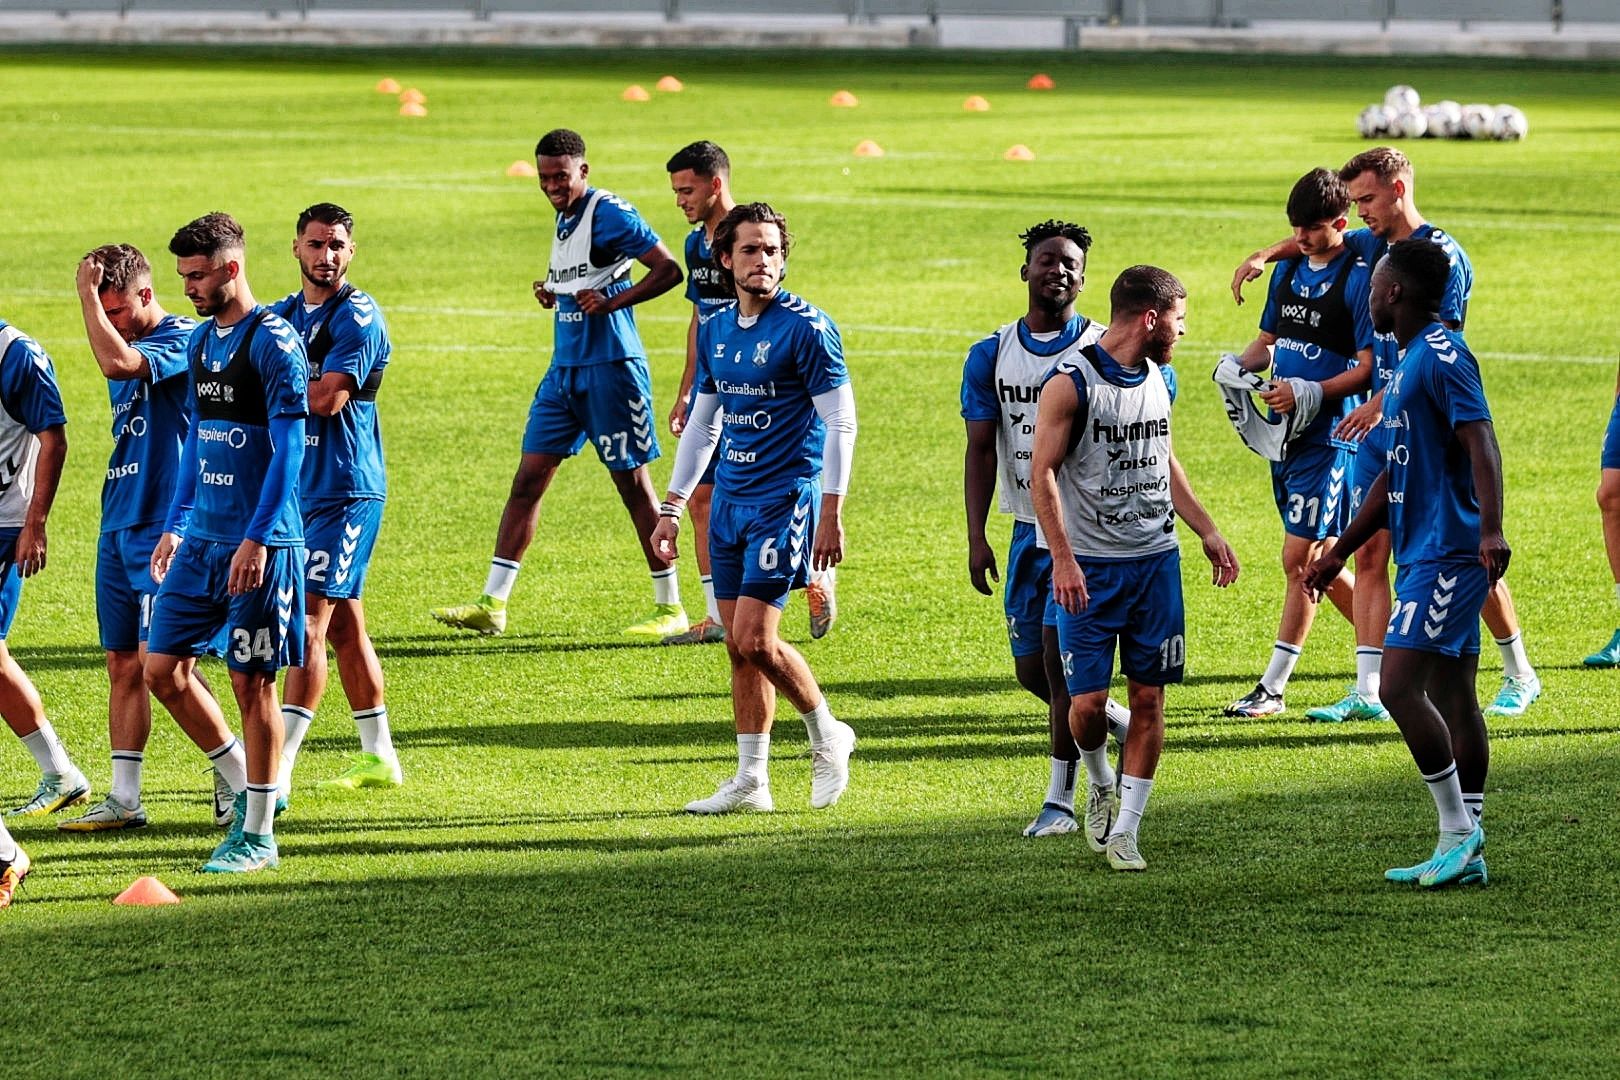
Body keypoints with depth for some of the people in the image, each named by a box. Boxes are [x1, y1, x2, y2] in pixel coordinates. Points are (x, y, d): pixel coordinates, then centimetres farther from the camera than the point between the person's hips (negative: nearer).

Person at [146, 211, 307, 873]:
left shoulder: (272, 343, -12)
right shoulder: (203, 340, 12)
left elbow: (288, 450, -16)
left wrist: (256, 540, -20)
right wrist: (174, 526, 19)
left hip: (259, 545, -8)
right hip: (202, 539, 8)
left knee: (252, 682, -2)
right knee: (163, 668, 7)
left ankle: (257, 834, 5)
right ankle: (241, 785, 22)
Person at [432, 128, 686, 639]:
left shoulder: (610, 214, -12)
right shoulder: (565, 217, 14)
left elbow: (669, 270, -16)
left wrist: (611, 303, -25)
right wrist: (554, 295, 7)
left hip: (610, 366, -9)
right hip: (565, 367, 9)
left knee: (633, 483, -2)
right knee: (528, 479, 4)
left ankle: (670, 608, 8)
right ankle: (492, 603, 5)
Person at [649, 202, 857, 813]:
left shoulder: (805, 328, -10)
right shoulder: (716, 330, 11)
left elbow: (841, 422, -11)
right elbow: (702, 421, 20)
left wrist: (831, 515, -17)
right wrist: (672, 508, 17)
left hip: (785, 498, -7)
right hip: (730, 499, 7)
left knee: (754, 639, -13)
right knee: (739, 647, 6)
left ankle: (826, 736, 9)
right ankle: (750, 782, 11)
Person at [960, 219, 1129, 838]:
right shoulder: (992, 356, 6)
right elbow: (981, 449, 5)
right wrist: (976, 537, -4)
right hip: (1028, 526, 5)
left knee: (1059, 650, -15)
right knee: (1031, 668, 6)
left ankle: (1060, 799, -7)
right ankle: (1126, 725, 31)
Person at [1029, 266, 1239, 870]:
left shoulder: (1159, 380, 10)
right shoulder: (1071, 383, -12)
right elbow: (1043, 472, -13)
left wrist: (1207, 531, 21)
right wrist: (1063, 559, -20)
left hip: (1156, 560, 6)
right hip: (1090, 566, -6)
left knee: (1149, 698, 1)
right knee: (1088, 701, -7)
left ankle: (1125, 831, 8)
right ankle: (1099, 783, 24)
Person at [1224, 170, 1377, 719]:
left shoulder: (1358, 280, -11)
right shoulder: (1289, 269, 13)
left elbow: (1369, 366, -13)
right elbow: (1269, 338, 22)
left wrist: (1307, 392, -21)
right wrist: (1239, 365, 1)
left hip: (1329, 433, -8)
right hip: (1284, 430, 8)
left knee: (1301, 557, -8)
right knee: (1319, 560, 12)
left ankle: (1272, 686, -5)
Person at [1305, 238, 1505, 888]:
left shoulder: (1442, 356, -13)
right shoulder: (1409, 362, 19)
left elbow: (1482, 444, -24)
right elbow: (1394, 475, 26)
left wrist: (1490, 529, -37)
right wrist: (1338, 553, 28)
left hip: (1446, 557, -10)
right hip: (1426, 557, 10)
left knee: (1400, 687, -14)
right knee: (1452, 698, 9)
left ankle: (1457, 828, -8)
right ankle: (1465, 853, 11)